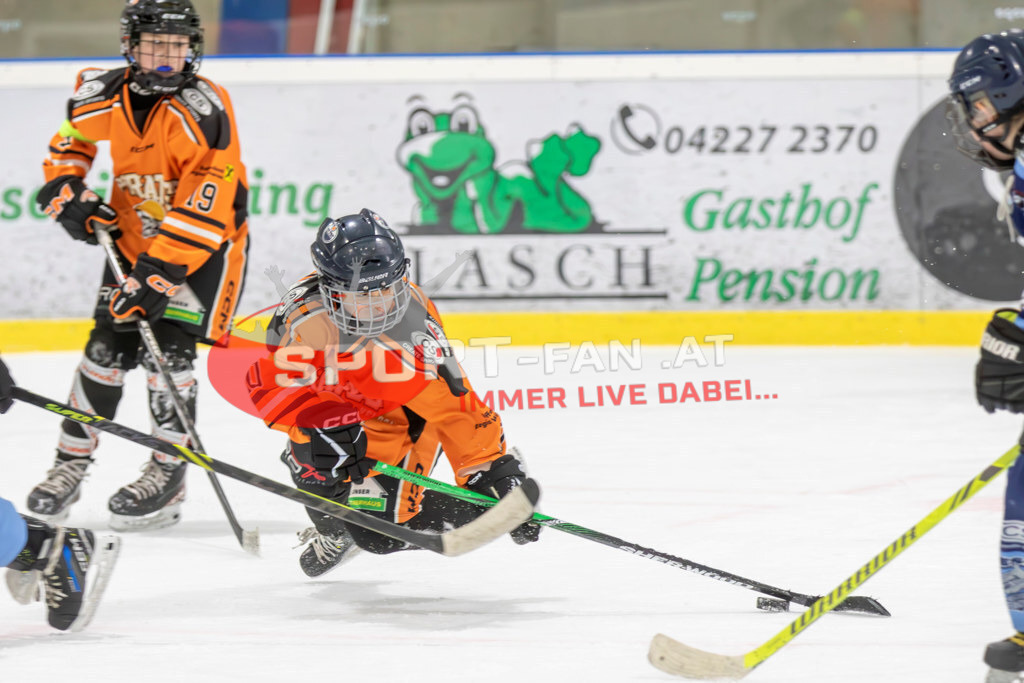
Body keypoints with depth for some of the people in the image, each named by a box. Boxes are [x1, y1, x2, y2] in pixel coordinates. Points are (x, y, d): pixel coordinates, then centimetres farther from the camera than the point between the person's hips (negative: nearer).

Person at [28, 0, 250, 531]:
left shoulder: (204, 108, -25)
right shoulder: (106, 97, -8)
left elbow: (205, 210, -28)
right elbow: (67, 148, 14)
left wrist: (159, 273, -33)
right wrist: (70, 196, -6)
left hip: (206, 245, -5)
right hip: (136, 239, 5)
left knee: (167, 345, -16)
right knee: (107, 348, 1)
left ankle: (168, 476, -5)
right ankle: (71, 464, 14)